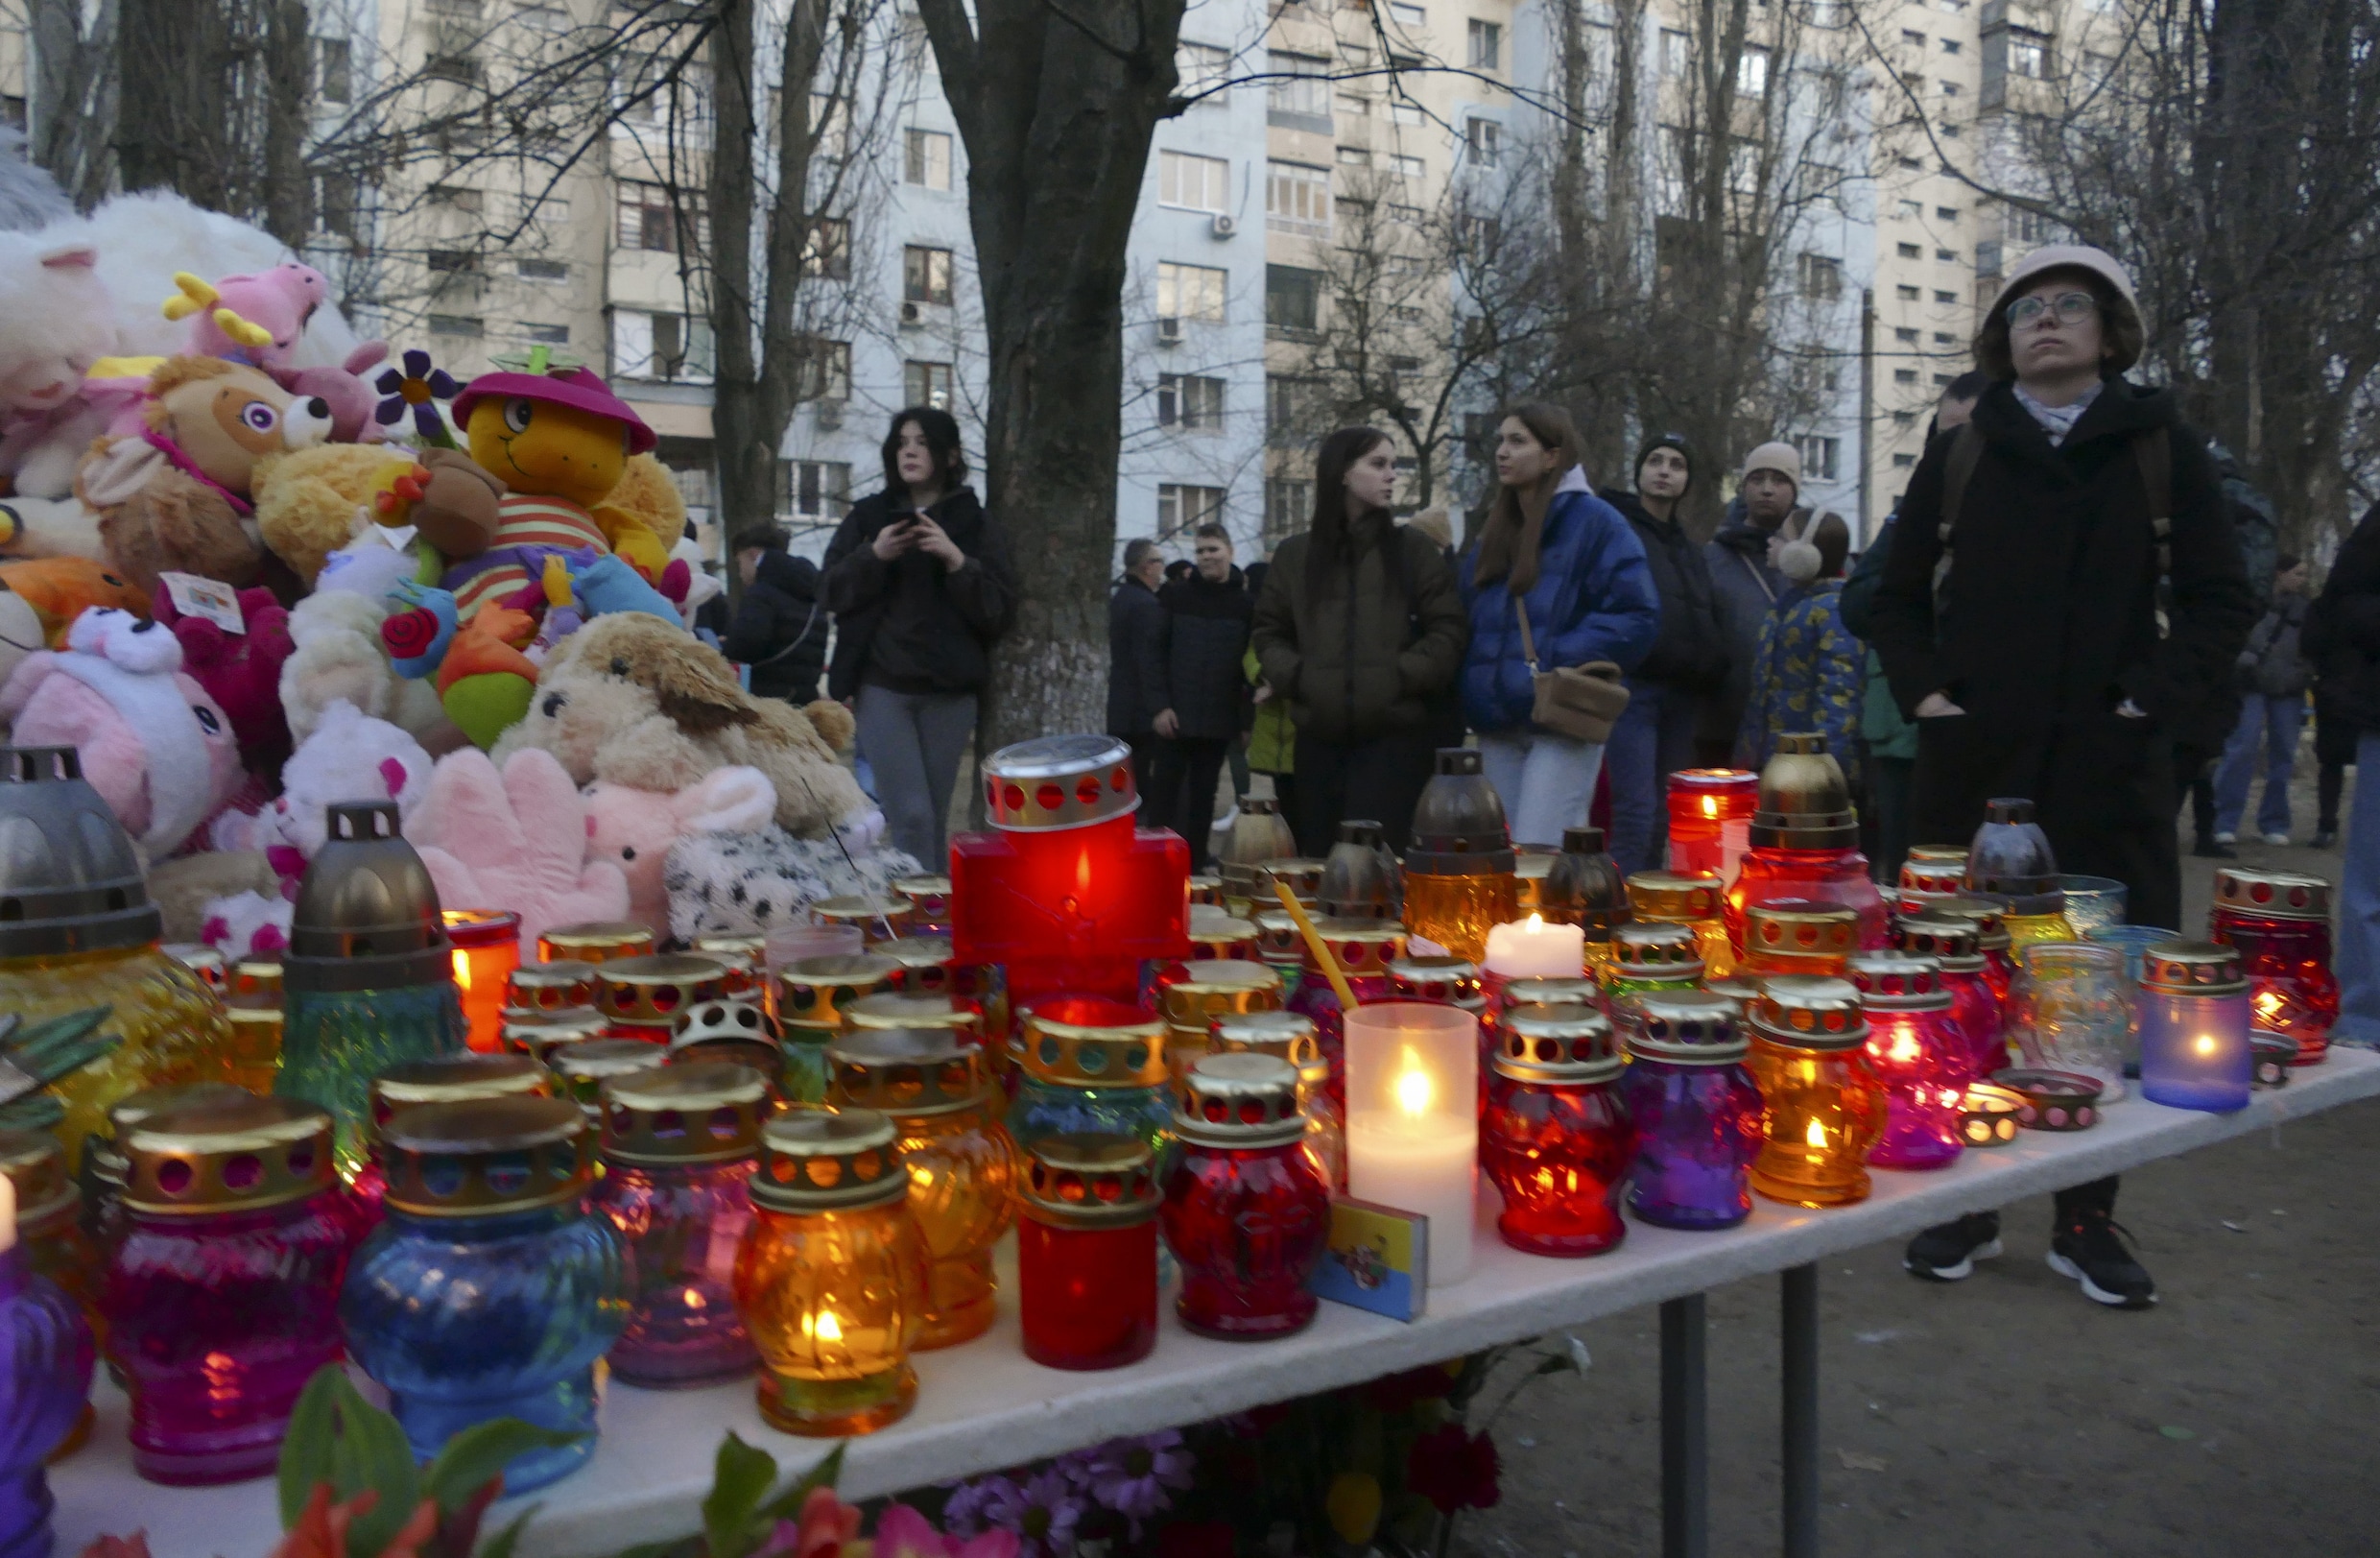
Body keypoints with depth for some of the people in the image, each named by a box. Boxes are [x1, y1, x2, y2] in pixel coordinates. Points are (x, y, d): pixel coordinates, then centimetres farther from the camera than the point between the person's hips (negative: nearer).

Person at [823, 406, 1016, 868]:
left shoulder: (974, 522, 7)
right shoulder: (868, 515, 11)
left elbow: (999, 609, -2)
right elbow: (832, 593, 4)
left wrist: (958, 561, -17)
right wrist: (873, 556, -12)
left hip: (949, 690, 0)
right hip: (883, 685, 0)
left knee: (935, 820, 3)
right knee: (910, 815, -11)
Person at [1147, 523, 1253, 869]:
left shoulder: (1245, 603, 3)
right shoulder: (1174, 595, 1)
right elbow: (1155, 651, -2)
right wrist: (1160, 705, -10)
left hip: (1219, 719, 1)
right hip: (1175, 715, -1)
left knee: (1203, 795, 8)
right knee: (1165, 790, 4)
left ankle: (1194, 867, 15)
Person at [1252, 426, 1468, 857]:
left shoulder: (1414, 549, 7)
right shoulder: (1295, 554, 11)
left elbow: (1447, 634, 3)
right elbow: (1269, 633, 15)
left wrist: (1399, 677, -10)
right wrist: (1296, 677, -3)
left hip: (1395, 736, -2)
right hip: (1319, 736, 2)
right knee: (1319, 860, 6)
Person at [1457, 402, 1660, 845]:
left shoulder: (1594, 522, -5)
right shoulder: (1493, 529, 17)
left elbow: (1636, 614, -13)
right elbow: (1471, 617, 22)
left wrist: (1558, 662, -17)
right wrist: (1476, 683, 5)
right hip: (1499, 724, 7)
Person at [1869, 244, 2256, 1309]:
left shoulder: (2163, 450, 7)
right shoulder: (1959, 457, 10)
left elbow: (2221, 603, 5)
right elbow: (1899, 596, 16)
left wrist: (2150, 699, -7)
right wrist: (1923, 693, 2)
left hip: (2108, 769, -1)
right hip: (1972, 764, 1)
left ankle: (2087, 1218, 16)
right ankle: (1966, 1202, 18)